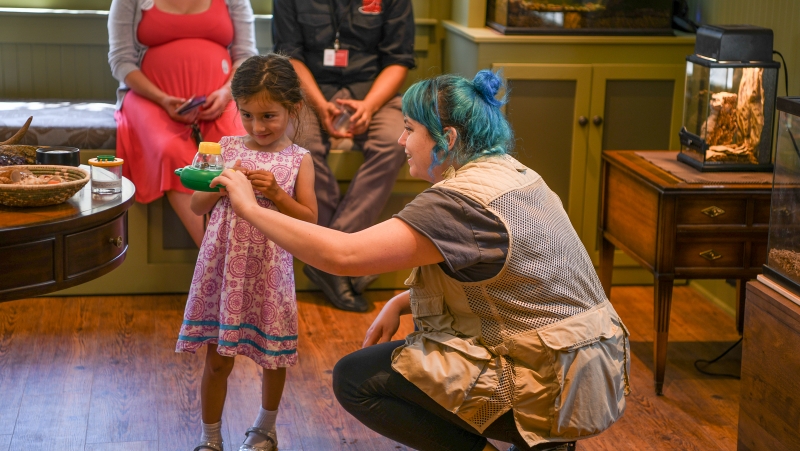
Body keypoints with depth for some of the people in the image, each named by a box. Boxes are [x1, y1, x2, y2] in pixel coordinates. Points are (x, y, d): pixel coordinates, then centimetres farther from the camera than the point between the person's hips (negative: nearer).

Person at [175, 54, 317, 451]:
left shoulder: (298, 160, -2)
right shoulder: (226, 148, 3)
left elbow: (309, 220, -5)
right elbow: (196, 206, 5)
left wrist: (275, 192, -17)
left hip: (268, 273, -1)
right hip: (222, 269, 1)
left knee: (274, 357, 12)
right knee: (217, 359, 7)